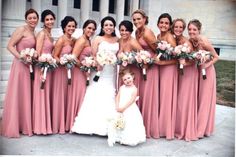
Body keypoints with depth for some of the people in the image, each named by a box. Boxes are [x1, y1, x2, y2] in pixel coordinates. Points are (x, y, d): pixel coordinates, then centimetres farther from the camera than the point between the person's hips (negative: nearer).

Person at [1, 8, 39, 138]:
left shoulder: (33, 33, 17)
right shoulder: (21, 29, -6)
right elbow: (9, 46, -11)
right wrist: (21, 58, -19)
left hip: (29, 67, 8)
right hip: (20, 65, -8)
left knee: (26, 95, 11)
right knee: (16, 95, -3)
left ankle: (24, 125, 21)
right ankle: (12, 128, 7)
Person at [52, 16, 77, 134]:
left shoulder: (74, 40, 9)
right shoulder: (61, 40, -10)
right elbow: (55, 57, -12)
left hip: (69, 71, 7)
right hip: (61, 70, -7)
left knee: (67, 96, 12)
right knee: (59, 96, 1)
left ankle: (65, 124, 23)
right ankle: (57, 125, 12)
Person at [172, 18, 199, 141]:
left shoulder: (186, 42, -18)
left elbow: (193, 61, -17)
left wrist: (185, 63, -33)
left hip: (189, 72, -7)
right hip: (179, 72, 7)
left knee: (186, 101, -1)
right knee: (178, 100, 13)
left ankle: (186, 131, 14)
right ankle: (178, 128, 28)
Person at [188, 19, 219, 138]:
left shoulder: (204, 42, -23)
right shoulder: (190, 41, -8)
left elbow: (216, 57, -14)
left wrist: (206, 65, -27)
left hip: (207, 71, -6)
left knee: (205, 99, 2)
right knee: (196, 99, 12)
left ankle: (202, 130, 11)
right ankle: (196, 127, 26)